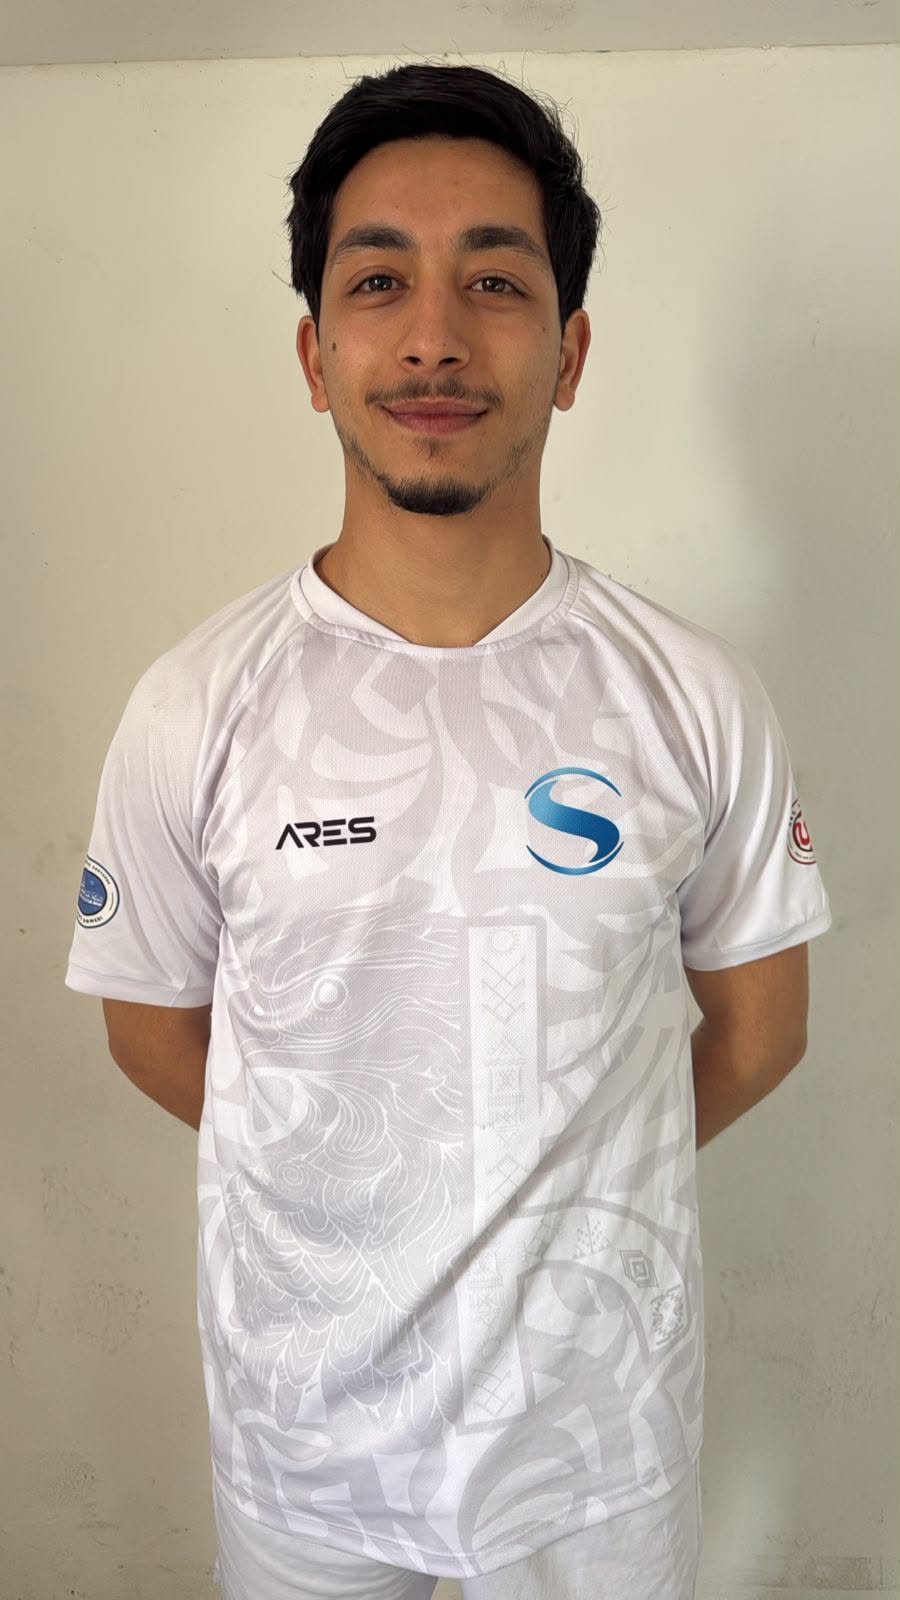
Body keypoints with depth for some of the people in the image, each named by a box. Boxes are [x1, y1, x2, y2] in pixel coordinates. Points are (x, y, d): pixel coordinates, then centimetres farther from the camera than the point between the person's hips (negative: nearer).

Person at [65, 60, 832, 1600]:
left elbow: (756, 1026, 0)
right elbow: (153, 1025, -1)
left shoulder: (697, 701, -12)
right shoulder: (196, 707, -14)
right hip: (300, 1417, 0)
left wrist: (570, 1189, 4)